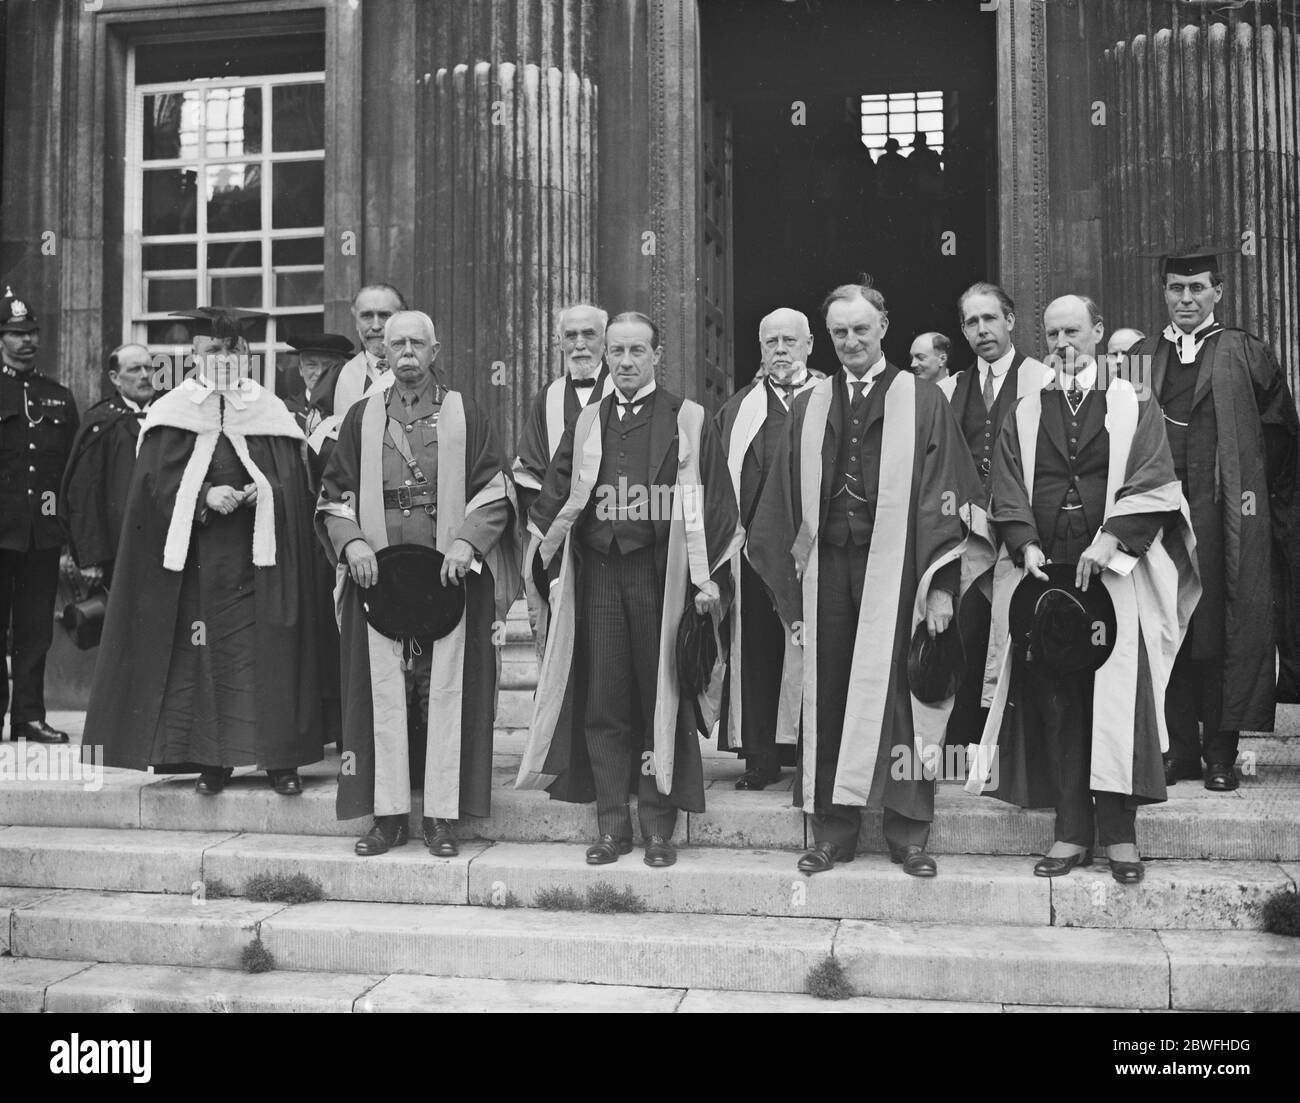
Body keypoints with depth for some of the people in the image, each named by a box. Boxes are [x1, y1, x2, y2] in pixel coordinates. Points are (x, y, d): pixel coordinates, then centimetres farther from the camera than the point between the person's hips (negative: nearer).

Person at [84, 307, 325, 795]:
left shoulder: (271, 412, 9)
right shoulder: (173, 414, 7)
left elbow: (292, 482, 4)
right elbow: (158, 480, -1)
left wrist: (262, 492, -16)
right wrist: (205, 495, -17)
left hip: (259, 556, 0)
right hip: (196, 555, 0)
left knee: (268, 654, -2)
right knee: (204, 655, 1)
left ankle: (280, 756, 5)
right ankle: (212, 758, 10)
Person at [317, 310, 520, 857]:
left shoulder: (464, 413, 6)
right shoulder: (362, 417, 12)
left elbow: (495, 489, 2)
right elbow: (335, 493, 11)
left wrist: (467, 541, -13)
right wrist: (351, 542, -7)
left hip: (451, 572, -1)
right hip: (377, 574, 2)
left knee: (446, 690, -1)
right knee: (383, 692, 2)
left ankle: (442, 816, 7)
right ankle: (388, 814, 10)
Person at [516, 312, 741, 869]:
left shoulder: (689, 421, 2)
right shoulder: (586, 424, 13)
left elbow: (716, 504, -2)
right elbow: (554, 499, 13)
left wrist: (708, 579, -8)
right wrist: (555, 568, 5)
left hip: (662, 576, -3)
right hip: (596, 576, 3)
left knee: (661, 696, 2)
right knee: (603, 703, 4)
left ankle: (658, 826, 13)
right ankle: (612, 825, 14)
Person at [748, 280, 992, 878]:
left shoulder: (922, 400, 4)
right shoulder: (809, 407, 13)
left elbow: (943, 494, -1)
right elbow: (788, 502, 11)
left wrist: (941, 584, -8)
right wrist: (791, 589, 5)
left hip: (894, 566, -3)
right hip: (827, 566, 3)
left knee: (897, 691, 0)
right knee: (828, 694, 4)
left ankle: (908, 831, 12)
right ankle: (834, 829, 15)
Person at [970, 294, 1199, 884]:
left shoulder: (1134, 407, 8)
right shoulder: (1025, 415, 13)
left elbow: (1153, 485, -3)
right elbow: (1008, 494, 5)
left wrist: (1109, 541, -15)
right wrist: (1026, 545, -11)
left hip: (1115, 576, -2)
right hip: (1045, 573, 2)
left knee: (1117, 698, -5)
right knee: (1055, 704, 1)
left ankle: (1119, 832, 5)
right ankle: (1072, 832, 8)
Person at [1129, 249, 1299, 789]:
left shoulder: (1246, 356, 4)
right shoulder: (1138, 359, 11)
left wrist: (1255, 495, 3)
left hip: (1224, 514, -2)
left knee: (1223, 632, -1)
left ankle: (1221, 754, 7)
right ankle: (1180, 750, 12)